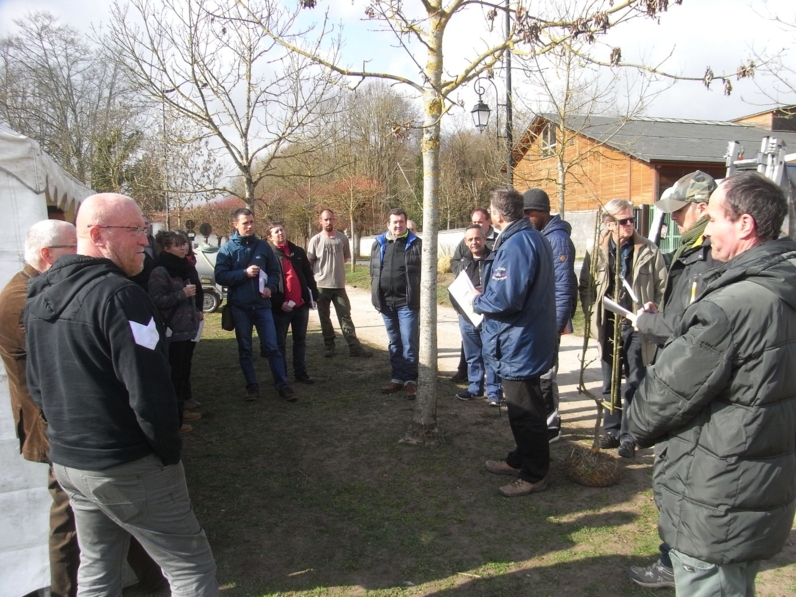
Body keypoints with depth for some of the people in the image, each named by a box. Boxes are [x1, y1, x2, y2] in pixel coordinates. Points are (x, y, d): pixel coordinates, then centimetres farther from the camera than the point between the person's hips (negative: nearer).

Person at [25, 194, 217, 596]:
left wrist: (67, 431, 20)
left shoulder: (40, 295, 6)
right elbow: (150, 393, -25)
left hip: (65, 459, 9)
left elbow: (37, 385, 14)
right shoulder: (118, 294, -22)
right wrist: (169, 451, -11)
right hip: (128, 467, -8)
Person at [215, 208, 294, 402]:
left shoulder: (263, 246, 4)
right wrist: (244, 273, -18)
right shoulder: (227, 249, -2)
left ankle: (282, 385, 7)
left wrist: (270, 287, -8)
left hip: (262, 304, 1)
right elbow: (220, 276, -7)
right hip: (239, 306, 0)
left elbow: (275, 271, 10)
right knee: (245, 349, 10)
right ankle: (252, 386, 21)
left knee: (272, 346, 0)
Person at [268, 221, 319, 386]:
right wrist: (278, 303, -15)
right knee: (280, 342, 5)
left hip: (301, 304, 4)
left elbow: (308, 275, 13)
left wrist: (313, 296, 5)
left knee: (300, 340, 12)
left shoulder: (298, 252, 11)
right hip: (281, 307, -4)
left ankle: (300, 372, 21)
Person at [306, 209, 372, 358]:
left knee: (345, 316, 3)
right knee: (325, 318, 8)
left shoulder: (342, 238, 2)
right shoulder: (315, 240, -4)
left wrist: (334, 265, 5)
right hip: (321, 285, -1)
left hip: (339, 285, 1)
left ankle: (354, 346, 4)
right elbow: (309, 263, 2)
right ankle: (329, 346, 18)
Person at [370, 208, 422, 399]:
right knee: (394, 343, 13)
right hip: (386, 302, 4)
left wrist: (421, 298, -9)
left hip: (407, 302, -4)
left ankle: (410, 380, 5)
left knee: (409, 342, -3)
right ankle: (397, 378, 21)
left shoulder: (416, 244, -1)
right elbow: (373, 271, 15)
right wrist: (376, 296, 9)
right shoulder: (378, 244, 11)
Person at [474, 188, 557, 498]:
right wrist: (485, 297, 11)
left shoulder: (515, 244, -23)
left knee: (525, 411, 3)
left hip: (519, 344, -11)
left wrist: (478, 302, -11)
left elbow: (505, 299, -30)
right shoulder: (534, 238, 10)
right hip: (529, 340, 11)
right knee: (522, 407, 22)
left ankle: (534, 475, 16)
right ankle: (520, 460, 37)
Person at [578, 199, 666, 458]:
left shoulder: (648, 250, -2)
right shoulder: (597, 252, 1)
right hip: (608, 326, 2)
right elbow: (585, 286, 7)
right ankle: (611, 429, 25)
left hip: (636, 327, -2)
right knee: (609, 382, 12)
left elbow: (662, 287, 1)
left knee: (634, 384, 2)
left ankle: (628, 435, 12)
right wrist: (593, 313, -2)